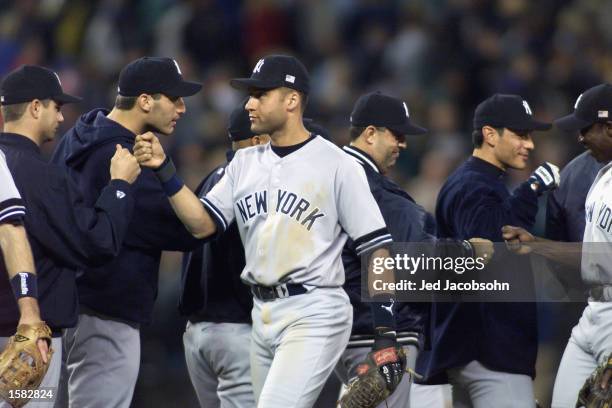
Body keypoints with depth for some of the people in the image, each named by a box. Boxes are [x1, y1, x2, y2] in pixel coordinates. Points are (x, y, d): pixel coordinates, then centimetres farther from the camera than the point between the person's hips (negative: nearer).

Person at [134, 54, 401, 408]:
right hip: (262, 314, 7)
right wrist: (164, 170, -6)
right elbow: (202, 224, 6)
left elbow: (376, 248, -9)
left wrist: (386, 332, -15)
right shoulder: (245, 163, 12)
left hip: (314, 315, -7)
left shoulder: (336, 165, -8)